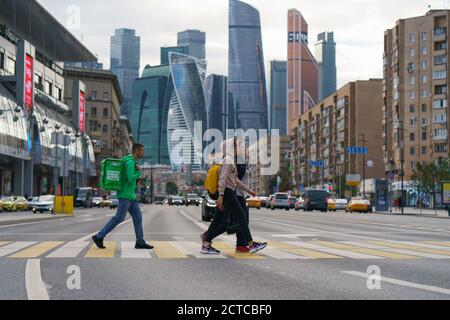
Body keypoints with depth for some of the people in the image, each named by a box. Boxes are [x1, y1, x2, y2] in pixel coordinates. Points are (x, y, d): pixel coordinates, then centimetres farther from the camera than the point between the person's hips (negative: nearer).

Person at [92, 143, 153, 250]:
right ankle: (99, 237, 0)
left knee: (138, 217, 4)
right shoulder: (130, 162, -16)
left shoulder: (133, 162, 15)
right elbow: (130, 179, -24)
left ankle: (140, 242, 3)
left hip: (131, 196, 10)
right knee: (119, 218, -7)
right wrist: (139, 171, -10)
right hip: (125, 196, -10)